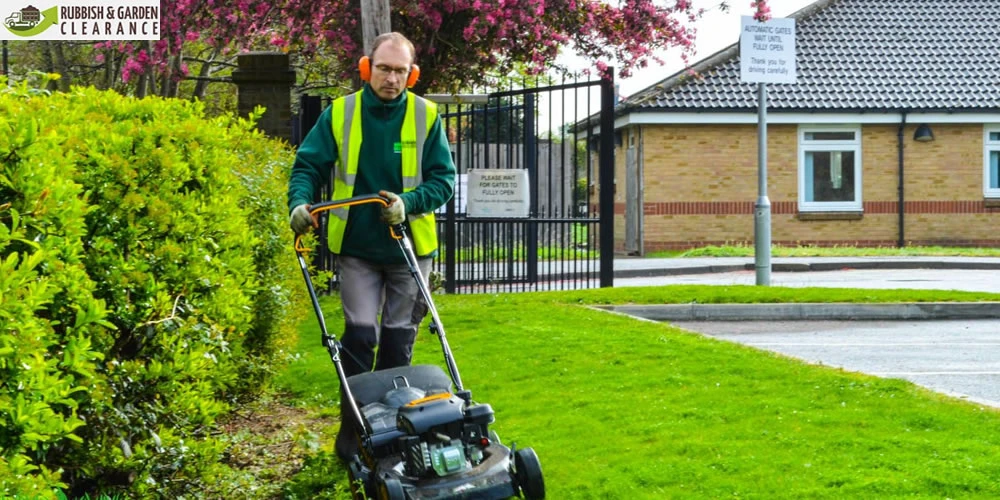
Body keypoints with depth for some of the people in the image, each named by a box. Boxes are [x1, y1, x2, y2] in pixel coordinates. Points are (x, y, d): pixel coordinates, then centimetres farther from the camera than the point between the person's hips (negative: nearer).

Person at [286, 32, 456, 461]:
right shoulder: (339, 114, -2)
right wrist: (300, 201, -22)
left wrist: (408, 203, -22)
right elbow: (308, 165, -2)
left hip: (409, 247, 1)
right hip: (357, 248, -1)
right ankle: (352, 433, 2)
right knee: (360, 336, -7)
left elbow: (443, 179, -5)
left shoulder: (426, 116, -3)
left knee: (398, 340, 9)